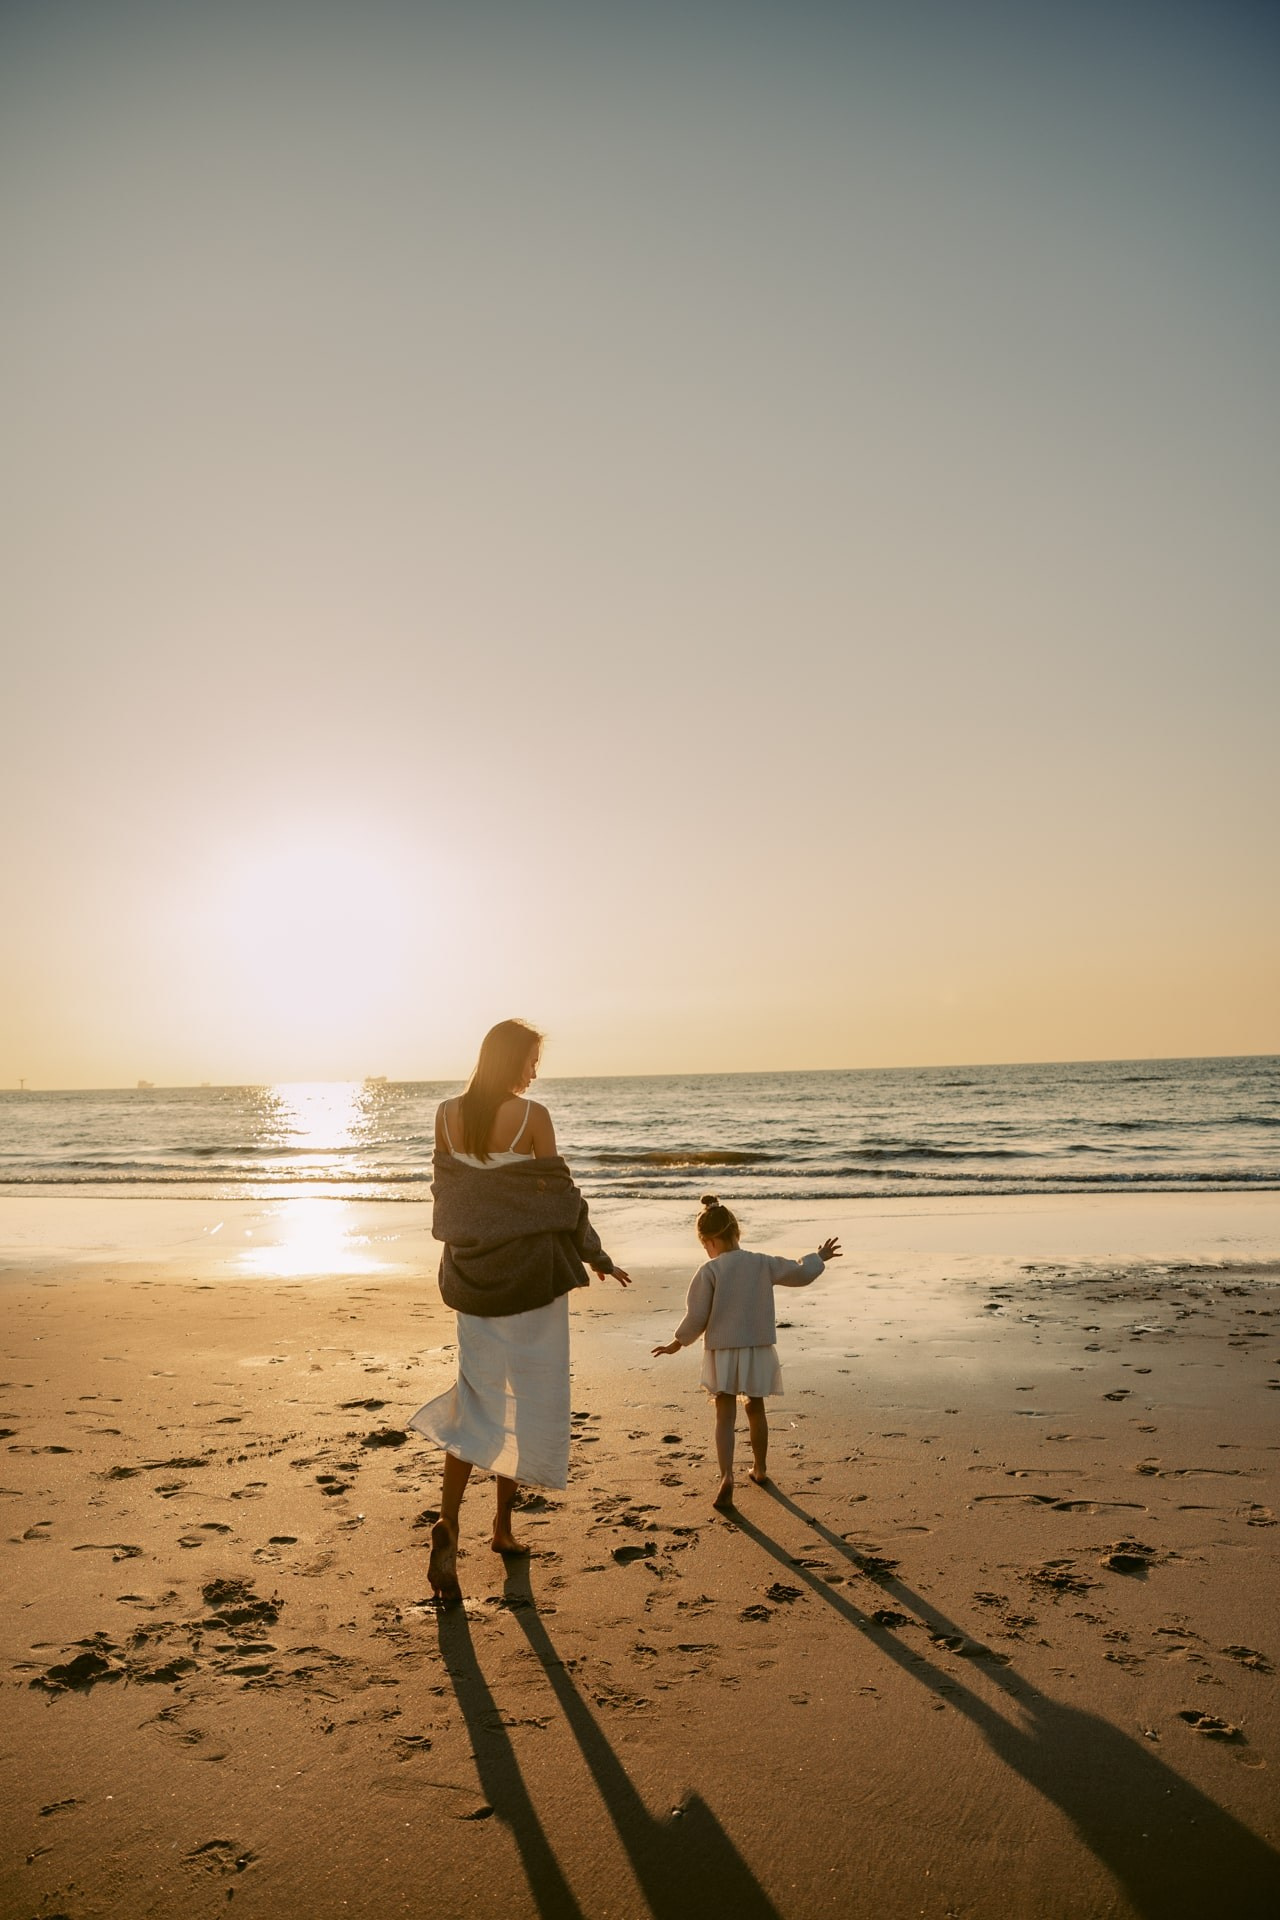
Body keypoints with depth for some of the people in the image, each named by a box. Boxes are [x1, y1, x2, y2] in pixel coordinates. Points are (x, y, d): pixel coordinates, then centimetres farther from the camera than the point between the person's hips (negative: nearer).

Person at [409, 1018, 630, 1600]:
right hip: (529, 1272, -4)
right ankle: (503, 1523, 22)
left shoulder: (447, 1114, -1)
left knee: (478, 1398, 11)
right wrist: (597, 1257, 5)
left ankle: (448, 1526, -6)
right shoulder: (532, 1116, -14)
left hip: (470, 1273, 4)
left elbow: (446, 1190, 8)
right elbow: (558, 1195, -8)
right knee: (529, 1395, 12)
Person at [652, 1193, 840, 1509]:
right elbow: (802, 1274, 5)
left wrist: (678, 1343, 4)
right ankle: (760, 1469, 35)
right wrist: (819, 1258, 25)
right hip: (758, 1349, 4)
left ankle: (726, 1477, -15)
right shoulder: (764, 1264, -3)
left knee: (725, 1415, 1)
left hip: (723, 1352, -3)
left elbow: (697, 1317, -11)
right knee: (756, 1408, 22)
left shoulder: (709, 1270, -13)